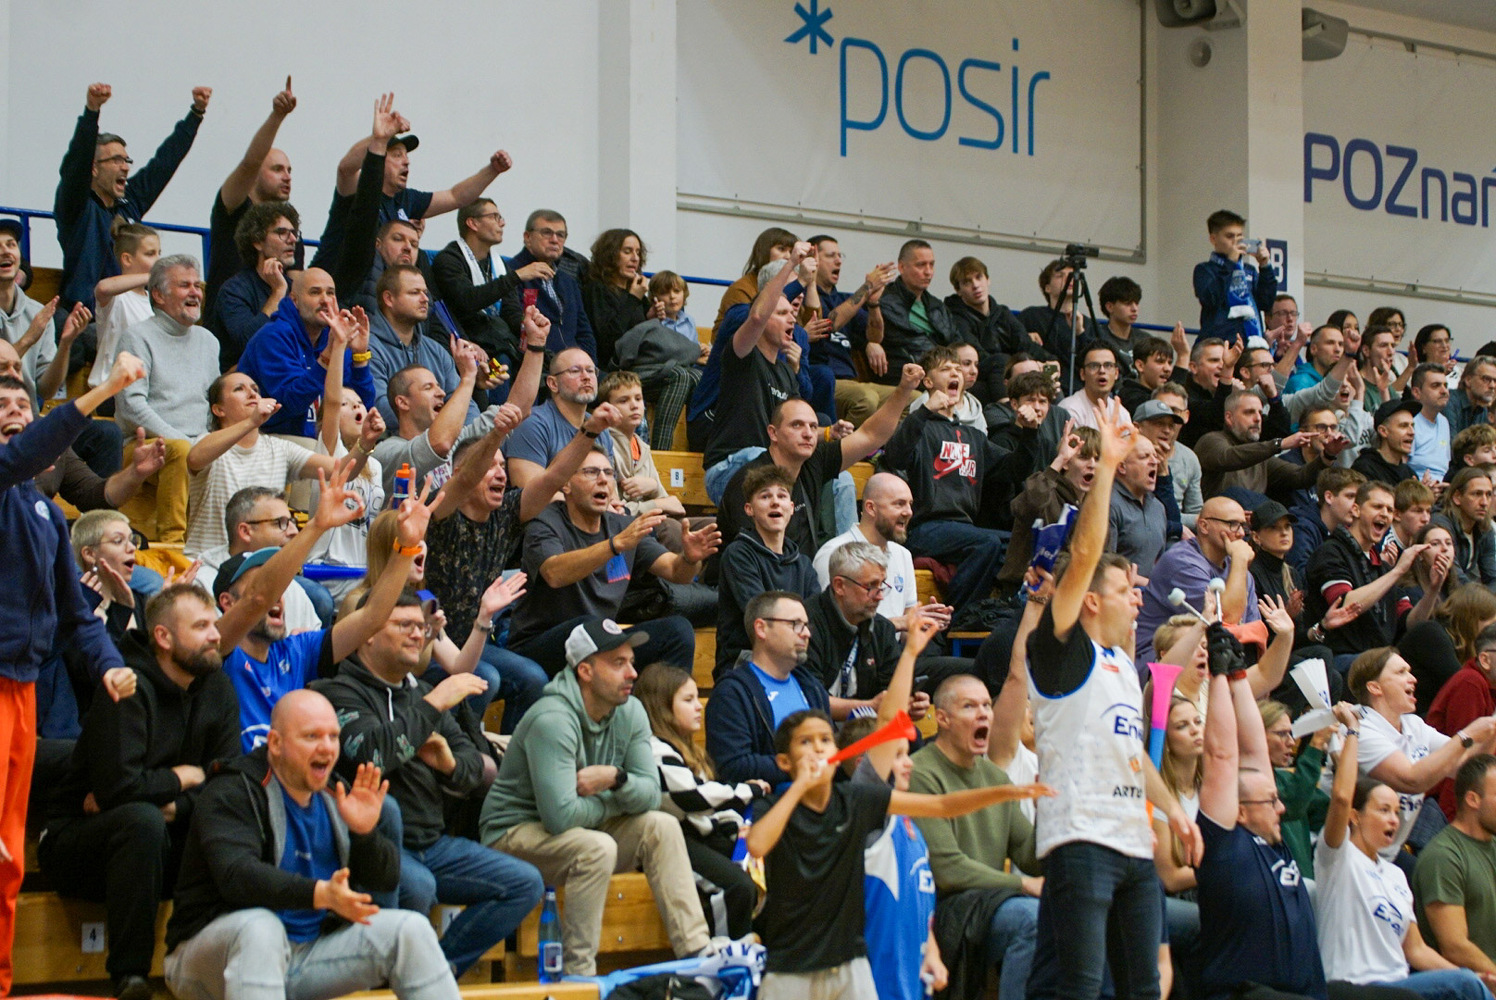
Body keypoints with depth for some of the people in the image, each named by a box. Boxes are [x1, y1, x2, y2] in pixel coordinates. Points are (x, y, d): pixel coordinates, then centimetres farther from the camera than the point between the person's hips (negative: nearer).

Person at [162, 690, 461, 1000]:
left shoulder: (335, 796, 10)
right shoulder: (231, 793, -11)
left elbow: (385, 879, 8)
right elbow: (236, 875, -29)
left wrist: (364, 833, -15)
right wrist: (320, 894, -42)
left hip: (313, 952, 6)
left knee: (410, 930, -6)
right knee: (259, 928, -38)